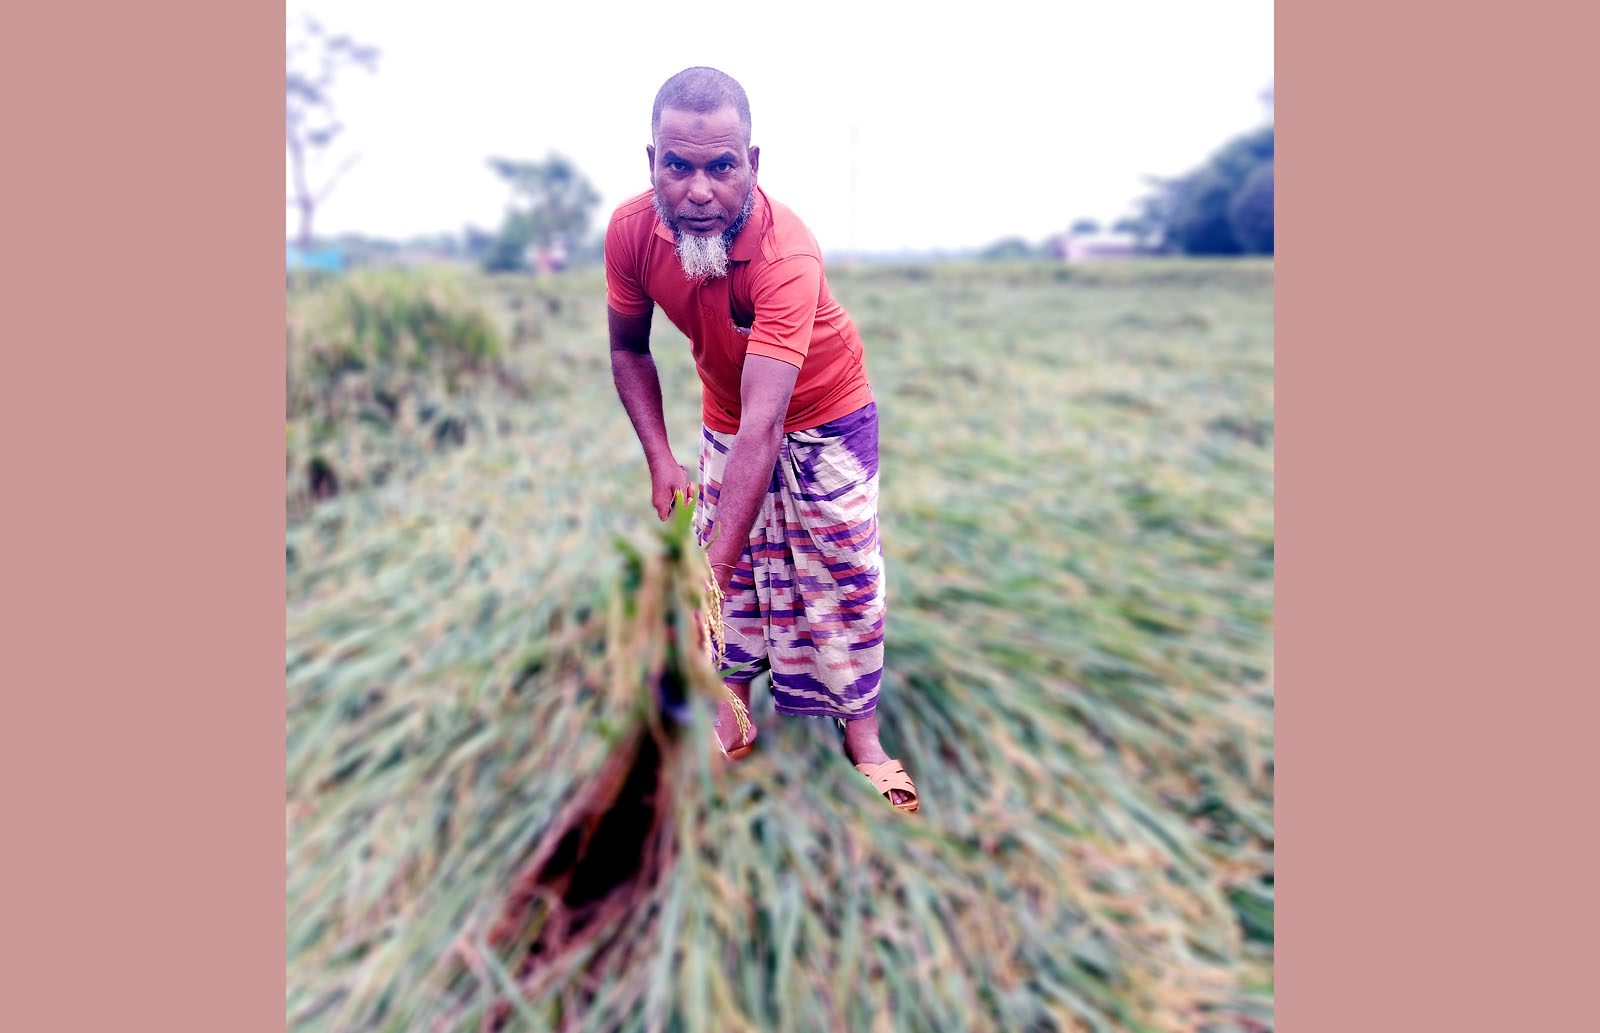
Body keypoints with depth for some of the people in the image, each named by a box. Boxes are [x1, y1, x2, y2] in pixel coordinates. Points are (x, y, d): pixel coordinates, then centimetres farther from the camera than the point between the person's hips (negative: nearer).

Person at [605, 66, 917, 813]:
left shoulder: (786, 255, -40)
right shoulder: (631, 230, -24)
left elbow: (764, 427, -47)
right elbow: (628, 349, -6)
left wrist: (708, 574, -52)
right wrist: (659, 458, -19)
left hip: (825, 414, -4)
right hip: (726, 415, 4)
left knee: (841, 571, 1)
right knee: (731, 564, 7)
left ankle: (861, 737, 17)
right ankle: (734, 708, 25)